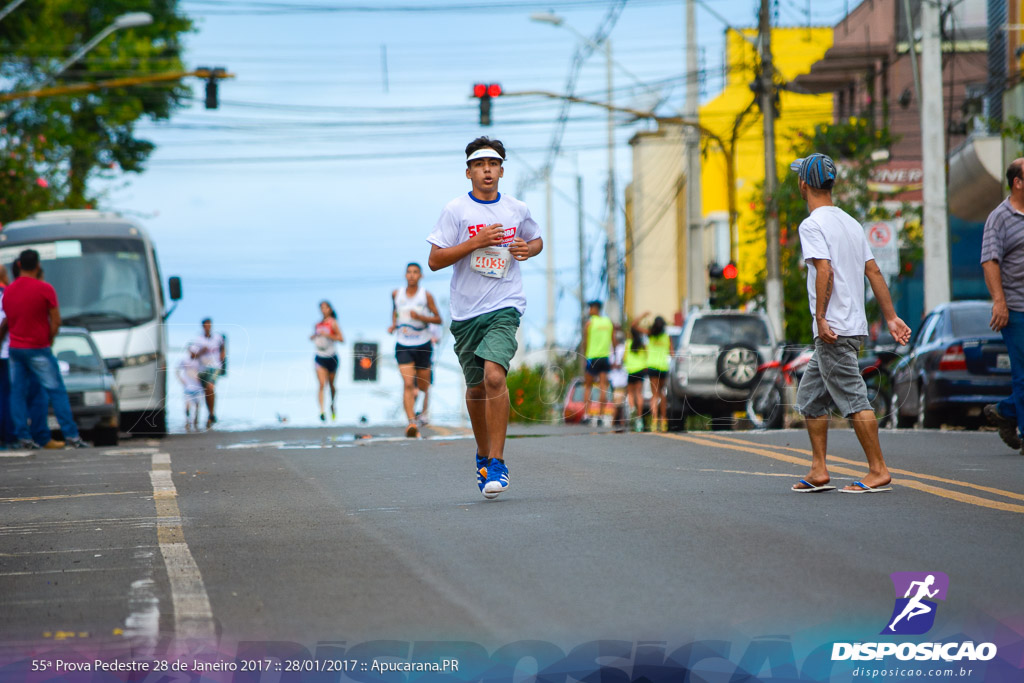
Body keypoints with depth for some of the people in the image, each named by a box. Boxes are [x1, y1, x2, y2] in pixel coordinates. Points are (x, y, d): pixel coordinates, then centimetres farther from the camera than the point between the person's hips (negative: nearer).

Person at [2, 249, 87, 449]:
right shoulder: (44, 289, -9)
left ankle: (23, 437, 2)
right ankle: (71, 436, -5)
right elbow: (56, 321, -9)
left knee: (18, 393, 7)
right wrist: (49, 341, 5)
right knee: (56, 391, -2)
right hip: (38, 349, -5)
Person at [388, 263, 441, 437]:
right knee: (408, 384, -17)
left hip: (423, 346, 0)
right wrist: (393, 324, 5)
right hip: (403, 346, 0)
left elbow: (438, 318, -2)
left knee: (423, 387, 10)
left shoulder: (426, 295, -4)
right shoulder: (396, 294, 2)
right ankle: (411, 422, -25)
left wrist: (420, 317, -18)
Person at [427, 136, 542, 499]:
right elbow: (434, 260, -5)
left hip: (504, 308, -1)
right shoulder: (456, 210, 0)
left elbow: (537, 240, 26)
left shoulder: (517, 210, 7)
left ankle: (497, 462, -19)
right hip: (466, 312, 1)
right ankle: (483, 455, 34)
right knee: (476, 387, 10)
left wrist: (529, 249, 3)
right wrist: (476, 242, -15)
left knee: (494, 375, -22)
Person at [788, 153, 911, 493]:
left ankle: (878, 471, -8)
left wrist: (820, 318, -20)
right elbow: (873, 271, 14)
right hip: (855, 326, 9)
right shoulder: (851, 223, 16)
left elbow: (825, 271, -21)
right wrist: (890, 317, 14)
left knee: (853, 398, -8)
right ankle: (819, 472, 15)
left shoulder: (812, 225, -10)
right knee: (809, 396, 15)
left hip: (833, 329, -9)